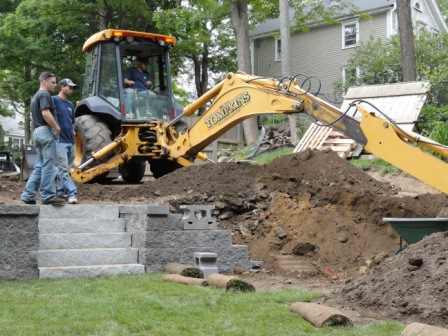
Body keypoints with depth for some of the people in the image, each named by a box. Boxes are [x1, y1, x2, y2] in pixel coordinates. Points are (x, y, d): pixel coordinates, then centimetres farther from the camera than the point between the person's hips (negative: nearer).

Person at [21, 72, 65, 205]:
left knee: (40, 165, 10)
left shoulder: (35, 96, 23)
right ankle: (48, 195, -8)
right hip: (46, 130, -10)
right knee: (49, 165, -8)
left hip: (37, 132, 10)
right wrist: (57, 127, -13)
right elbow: (46, 113, -22)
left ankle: (28, 195, 8)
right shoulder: (44, 94, -8)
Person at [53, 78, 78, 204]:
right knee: (63, 169, -9)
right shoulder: (54, 100, -6)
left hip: (70, 141, 8)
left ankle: (59, 192, 18)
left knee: (64, 169, 12)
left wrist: (73, 130, 14)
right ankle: (72, 193, -14)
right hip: (60, 140, -8)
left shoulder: (70, 104, 19)